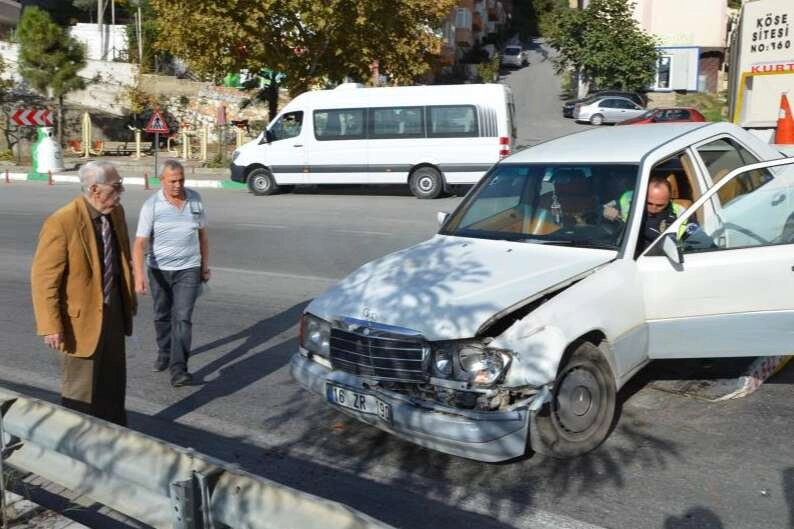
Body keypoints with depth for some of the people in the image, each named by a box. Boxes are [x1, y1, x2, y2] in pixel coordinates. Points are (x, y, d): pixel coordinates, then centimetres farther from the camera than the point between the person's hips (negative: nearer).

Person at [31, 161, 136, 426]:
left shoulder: (116, 212, -1)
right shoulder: (62, 223, -23)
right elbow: (43, 279, -19)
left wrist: (130, 300, 15)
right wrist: (51, 327, -20)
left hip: (114, 314, 7)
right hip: (82, 317, -7)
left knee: (114, 384, 22)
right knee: (81, 390, 10)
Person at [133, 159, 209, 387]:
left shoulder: (195, 199, -2)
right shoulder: (151, 205, -11)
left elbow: (201, 233, 9)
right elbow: (140, 242, -16)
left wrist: (205, 265, 11)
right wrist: (138, 275, -27)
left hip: (188, 270, 0)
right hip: (159, 270, 0)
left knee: (182, 318, -8)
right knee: (162, 316, 17)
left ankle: (178, 370, -9)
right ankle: (164, 352, 42)